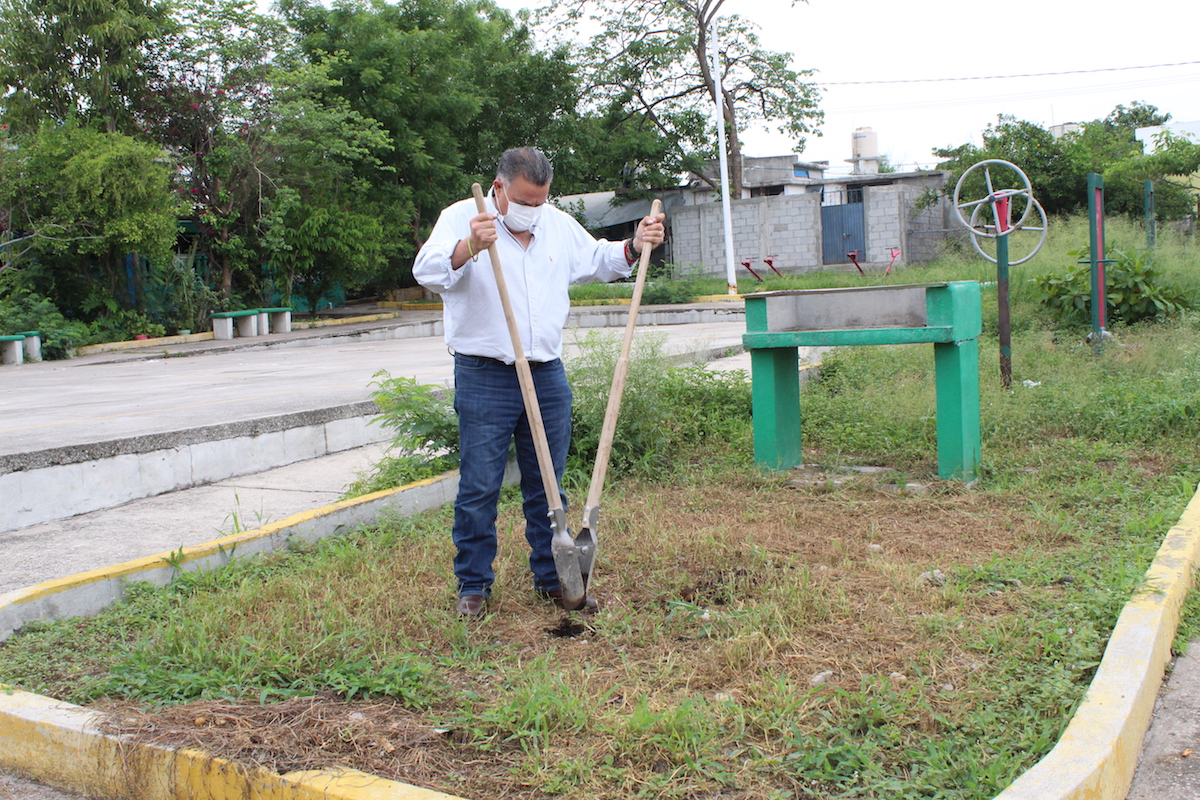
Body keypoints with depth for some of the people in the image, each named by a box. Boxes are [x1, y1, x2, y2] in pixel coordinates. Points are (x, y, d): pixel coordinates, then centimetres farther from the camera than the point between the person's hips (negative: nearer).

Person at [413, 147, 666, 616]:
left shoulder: (559, 224, 13)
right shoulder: (462, 218, -4)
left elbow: (596, 261, 27)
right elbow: (428, 272, -20)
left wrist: (635, 246, 8)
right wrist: (469, 247, -38)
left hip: (547, 376, 5)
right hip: (484, 379, -5)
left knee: (547, 486, 12)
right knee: (479, 489, 0)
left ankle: (552, 579, 23)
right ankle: (473, 585, 14)